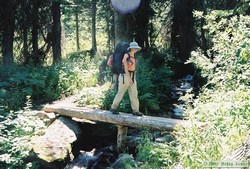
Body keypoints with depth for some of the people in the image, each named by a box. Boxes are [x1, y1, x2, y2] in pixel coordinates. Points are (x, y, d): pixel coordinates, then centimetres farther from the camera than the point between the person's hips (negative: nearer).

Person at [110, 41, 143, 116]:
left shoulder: (133, 57, 11)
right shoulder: (126, 56, -14)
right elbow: (125, 67, -18)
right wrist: (129, 79, -21)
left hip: (132, 76, 7)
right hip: (125, 76, -7)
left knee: (134, 94, 0)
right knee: (120, 93, 3)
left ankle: (135, 111, 1)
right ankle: (113, 108, 18)